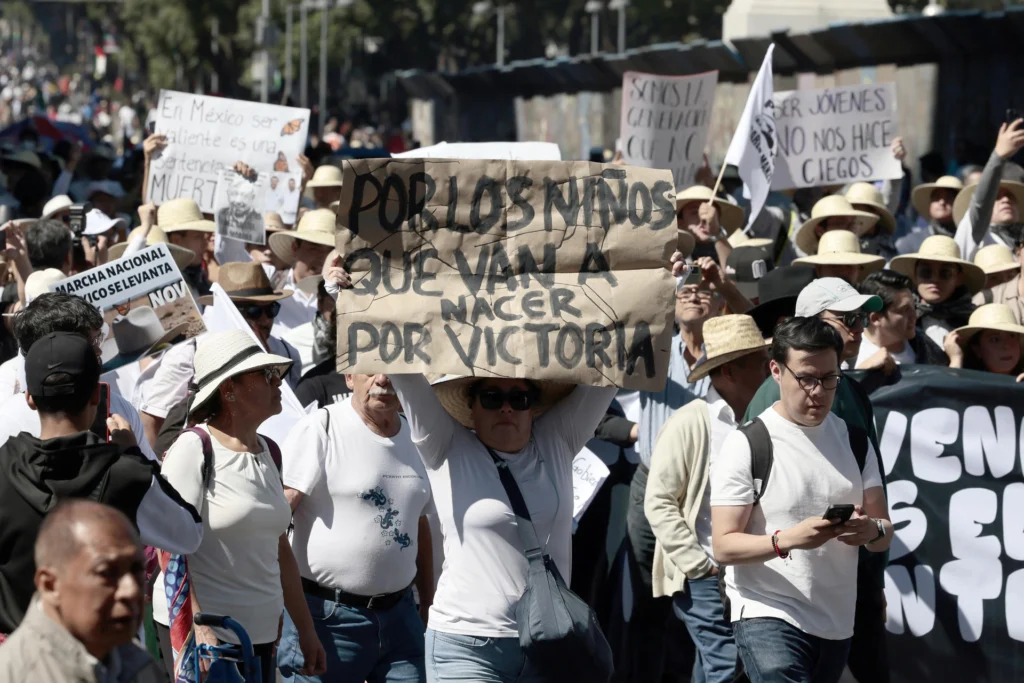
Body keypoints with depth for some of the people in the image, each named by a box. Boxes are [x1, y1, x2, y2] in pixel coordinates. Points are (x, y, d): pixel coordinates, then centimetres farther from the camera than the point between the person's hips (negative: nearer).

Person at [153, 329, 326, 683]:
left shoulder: (267, 451, 13)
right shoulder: (194, 449, -9)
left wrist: (305, 628, 18)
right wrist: (197, 628, -23)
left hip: (261, 632, 7)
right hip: (201, 632, -7)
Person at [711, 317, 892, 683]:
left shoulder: (854, 440, 9)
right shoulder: (746, 444, -8)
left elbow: (885, 534, 9)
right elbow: (724, 546, -11)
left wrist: (872, 530, -15)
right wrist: (787, 539, -28)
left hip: (838, 623, 6)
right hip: (768, 616, -6)